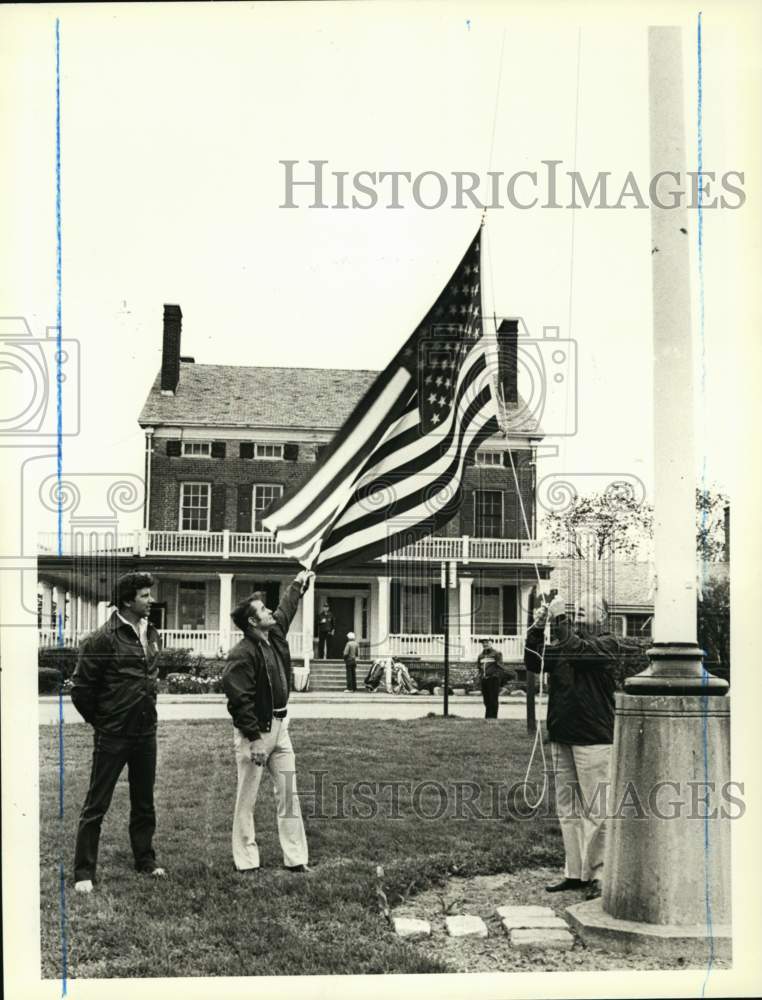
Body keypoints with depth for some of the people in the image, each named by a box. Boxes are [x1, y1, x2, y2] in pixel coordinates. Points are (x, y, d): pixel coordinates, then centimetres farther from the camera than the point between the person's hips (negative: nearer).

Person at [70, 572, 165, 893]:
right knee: (96, 806, 3)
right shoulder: (103, 639, -15)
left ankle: (145, 860, 30)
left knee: (144, 803, 16)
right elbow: (80, 688, -11)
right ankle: (84, 872, 11)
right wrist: (100, 721, -2)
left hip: (145, 733, 6)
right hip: (112, 737, -6)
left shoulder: (152, 635, 6)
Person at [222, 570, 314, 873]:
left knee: (288, 794, 8)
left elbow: (286, 609, 29)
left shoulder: (275, 633, 7)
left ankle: (296, 859, 13)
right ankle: (246, 862, 10)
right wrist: (256, 739, -23)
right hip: (255, 731, -8)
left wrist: (298, 584, 38)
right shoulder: (242, 655, -18)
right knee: (247, 800, 2)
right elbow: (239, 701, -21)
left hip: (279, 726, 8)